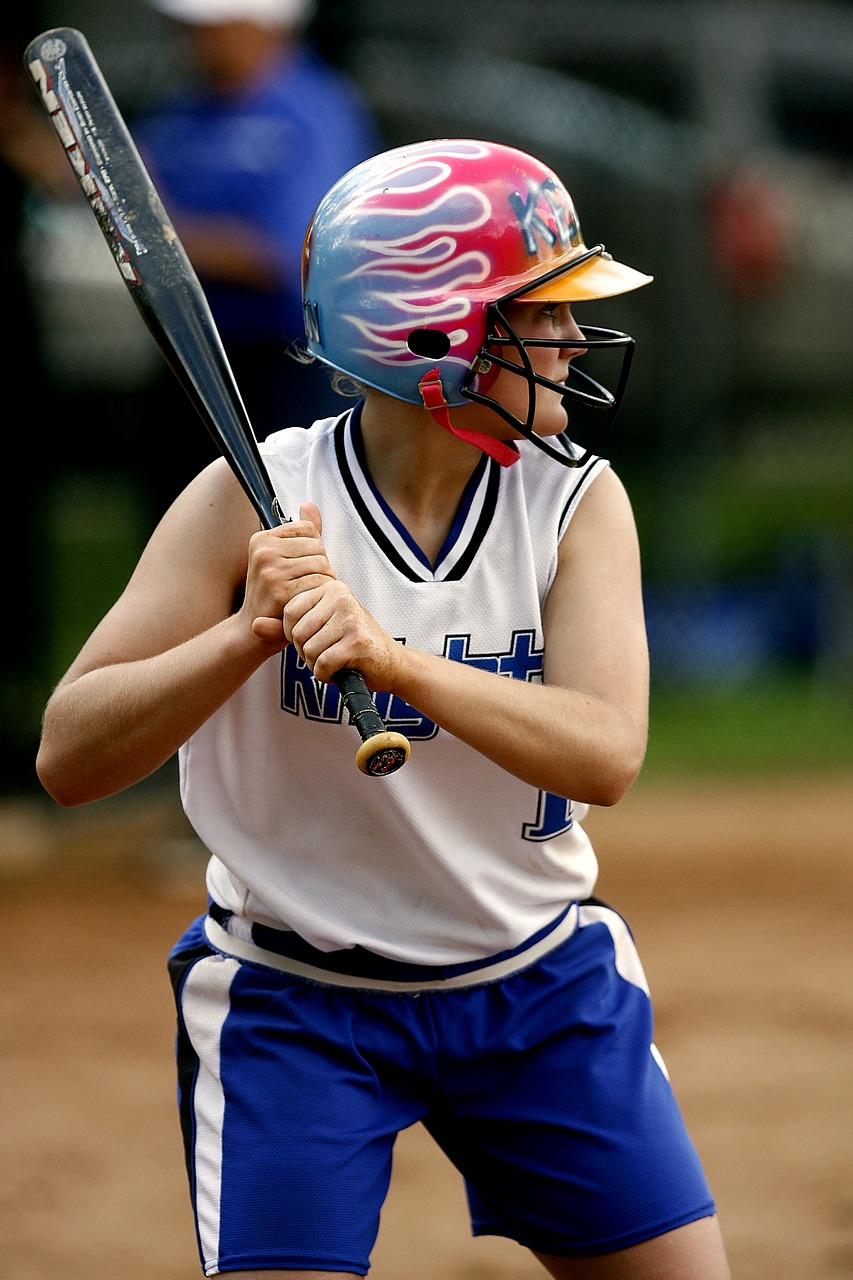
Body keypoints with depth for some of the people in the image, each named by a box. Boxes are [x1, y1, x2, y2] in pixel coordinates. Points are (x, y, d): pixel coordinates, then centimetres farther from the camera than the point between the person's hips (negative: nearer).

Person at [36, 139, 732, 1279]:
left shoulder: (575, 501, -8)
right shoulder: (258, 501, -15)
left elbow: (605, 756, -23)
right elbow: (69, 758, -19)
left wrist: (391, 657, -36)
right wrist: (251, 632, -33)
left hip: (540, 982, 3)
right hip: (294, 1001, -3)